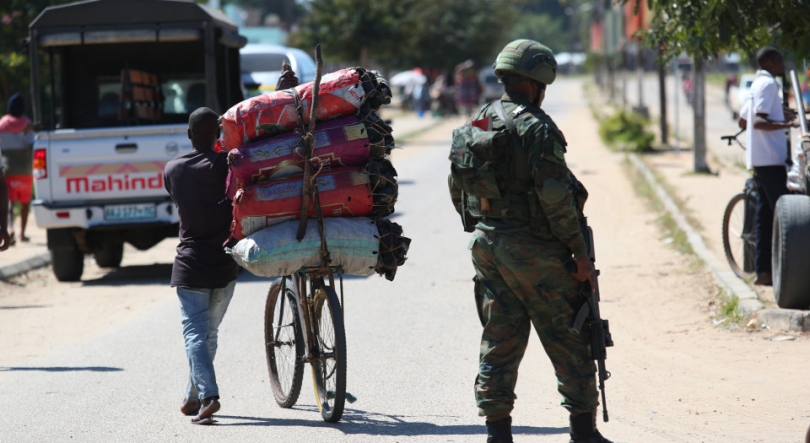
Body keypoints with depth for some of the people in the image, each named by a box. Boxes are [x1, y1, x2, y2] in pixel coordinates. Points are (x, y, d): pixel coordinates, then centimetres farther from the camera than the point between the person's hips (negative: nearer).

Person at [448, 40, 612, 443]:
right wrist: (580, 252, -13)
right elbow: (555, 197, -18)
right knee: (569, 341, 3)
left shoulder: (478, 124, 9)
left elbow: (457, 187, 15)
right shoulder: (536, 127, -15)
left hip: (487, 244, 7)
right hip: (533, 250, -7)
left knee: (499, 341, 10)